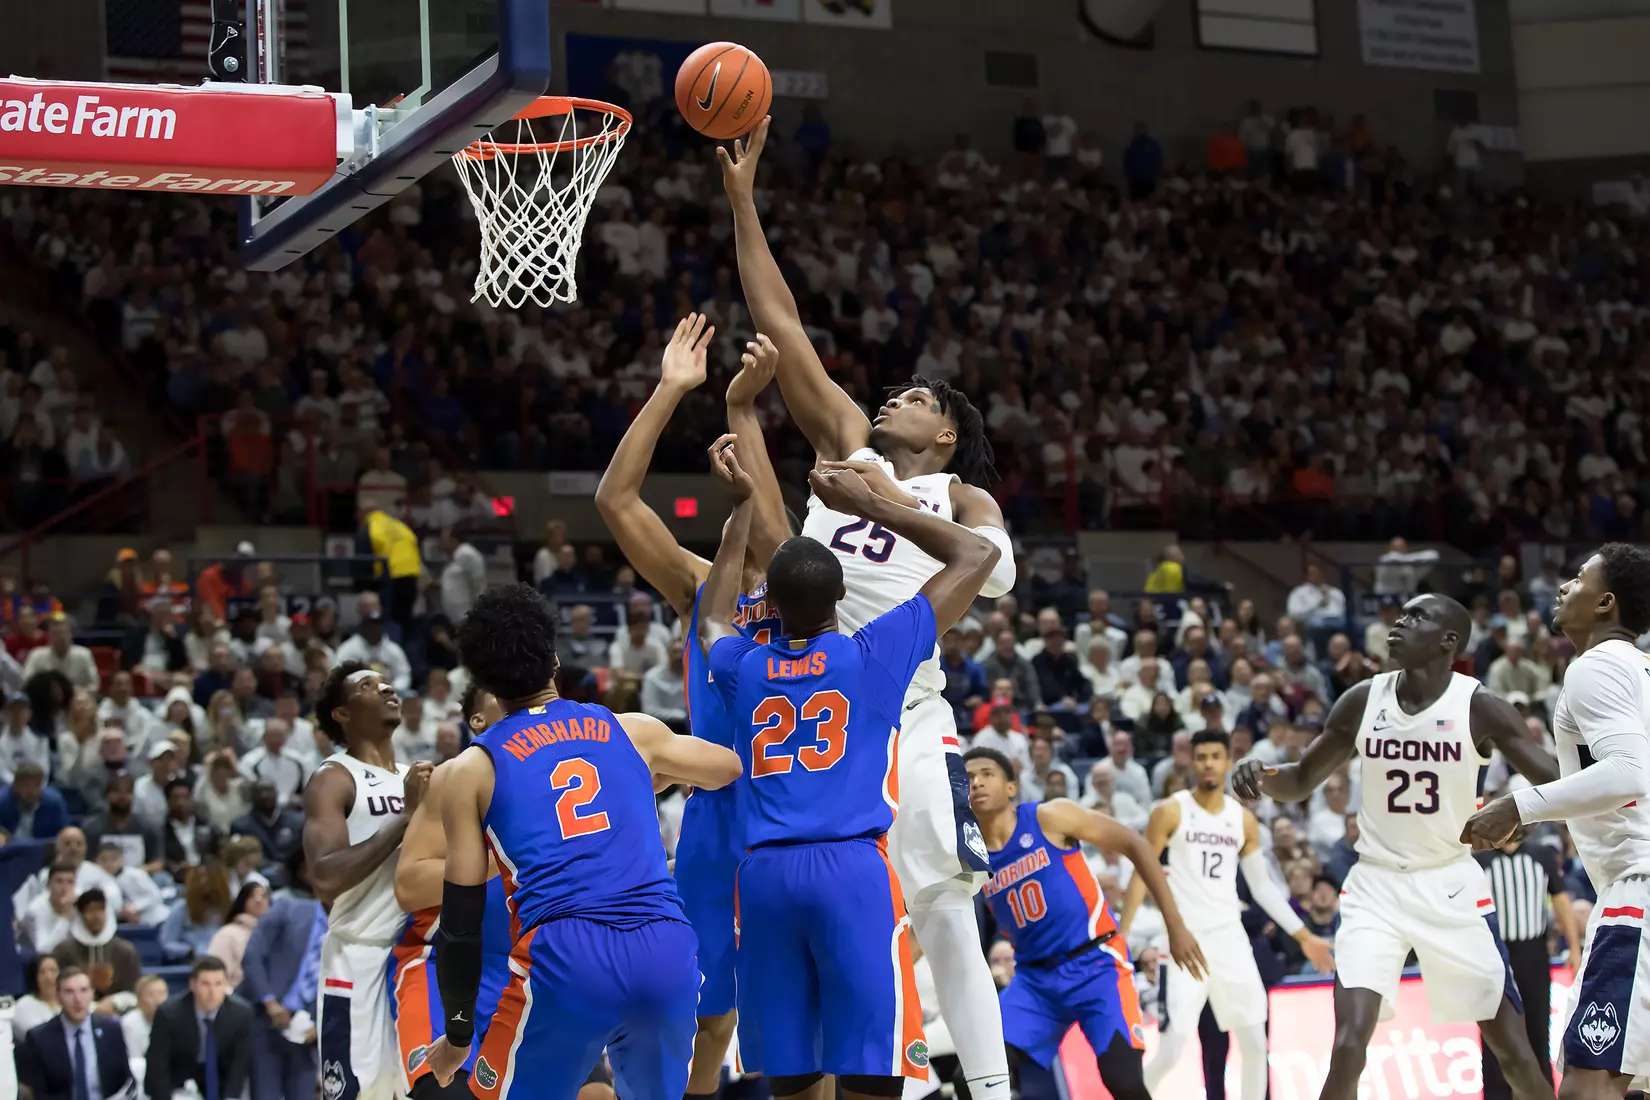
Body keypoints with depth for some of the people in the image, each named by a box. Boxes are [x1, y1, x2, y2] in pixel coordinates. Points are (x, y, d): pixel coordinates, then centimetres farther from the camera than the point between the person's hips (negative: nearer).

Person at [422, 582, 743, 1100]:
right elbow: (730, 767, 38)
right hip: (667, 951, 3)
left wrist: (458, 1032, 21)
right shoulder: (634, 731, 18)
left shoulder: (472, 770, 11)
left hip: (565, 960, -3)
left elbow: (462, 919, 11)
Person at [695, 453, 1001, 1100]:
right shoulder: (875, 652, 6)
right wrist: (870, 505, 18)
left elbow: (711, 620, 41)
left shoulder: (742, 668, 15)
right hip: (854, 871, -4)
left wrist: (744, 505, 45)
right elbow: (979, 555, 14)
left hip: (764, 875, 4)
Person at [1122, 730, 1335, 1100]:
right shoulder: (1170, 812, -4)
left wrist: (1303, 936, 11)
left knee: (1255, 1043, 6)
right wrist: (1120, 935, -9)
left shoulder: (1244, 819, 9)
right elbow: (1142, 873, -3)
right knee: (1171, 1050, -13)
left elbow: (1262, 885, 15)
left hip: (1231, 938, 5)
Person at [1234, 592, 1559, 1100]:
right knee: (1348, 1047, -14)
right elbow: (1300, 782, 8)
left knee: (1514, 1051, 3)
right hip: (1376, 887, 1)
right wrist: (1261, 775, -15)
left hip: (1452, 887, -1)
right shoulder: (1362, 701, -3)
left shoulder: (1480, 708, -10)